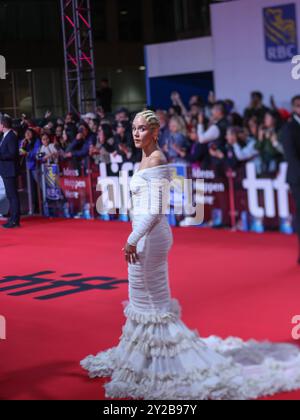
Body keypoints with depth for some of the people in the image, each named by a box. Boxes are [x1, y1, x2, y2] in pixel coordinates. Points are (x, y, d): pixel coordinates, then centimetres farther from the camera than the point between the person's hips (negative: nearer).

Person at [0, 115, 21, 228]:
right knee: (10, 195, 15)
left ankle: (15, 221, -3)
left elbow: (13, 154, -22)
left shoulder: (11, 137, -16)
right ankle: (13, 219, 22)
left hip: (10, 170, -10)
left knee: (13, 195, -6)